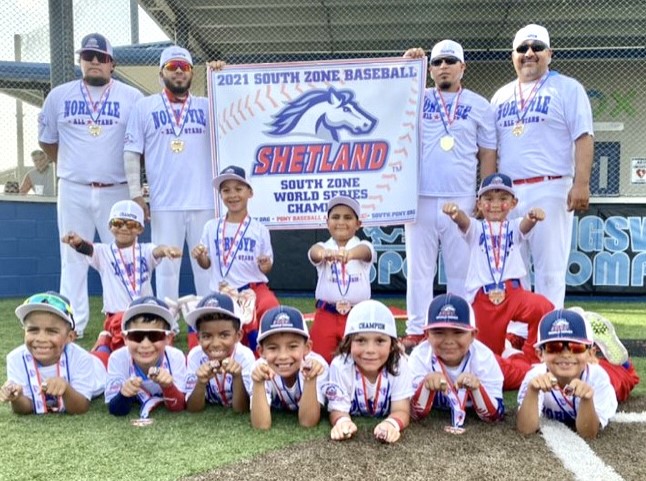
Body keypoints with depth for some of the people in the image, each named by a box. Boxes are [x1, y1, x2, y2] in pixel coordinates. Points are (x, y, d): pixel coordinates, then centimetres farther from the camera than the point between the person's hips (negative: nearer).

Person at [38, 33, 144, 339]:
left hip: (116, 192, -1)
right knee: (73, 257, 5)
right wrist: (70, 165, 12)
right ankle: (73, 324, 14)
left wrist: (126, 168, 3)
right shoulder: (59, 95, 8)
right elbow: (46, 140, 17)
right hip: (73, 191, 2)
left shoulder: (132, 97, 2)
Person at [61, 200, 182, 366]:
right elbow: (87, 249, -18)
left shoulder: (145, 251, 2)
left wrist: (166, 249, -46)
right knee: (100, 359, -14)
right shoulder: (104, 252, 3)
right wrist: (77, 242, -43)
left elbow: (157, 251, -20)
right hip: (115, 319, -1)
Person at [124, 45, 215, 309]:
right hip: (164, 204, -1)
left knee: (208, 264, 6)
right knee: (166, 266, 4)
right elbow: (132, 152, 5)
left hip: (204, 201, 2)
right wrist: (136, 193, -3)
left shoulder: (207, 106, 13)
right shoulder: (144, 107, 9)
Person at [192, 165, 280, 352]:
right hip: (222, 295, 2)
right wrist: (199, 257, -11)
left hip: (255, 290, -1)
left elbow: (266, 268, 6)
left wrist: (265, 266, -17)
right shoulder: (211, 227, 2)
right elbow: (206, 264, 11)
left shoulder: (259, 229, -1)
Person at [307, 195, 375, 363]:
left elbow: (363, 251, -25)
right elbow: (315, 251, -23)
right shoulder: (323, 247, 1)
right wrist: (323, 253, -50)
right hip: (326, 316, 1)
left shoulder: (363, 246, 0)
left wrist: (350, 253, -51)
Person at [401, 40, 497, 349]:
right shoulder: (417, 99, 13)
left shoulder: (479, 105, 10)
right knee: (418, 266, 2)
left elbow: (487, 154, 8)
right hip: (420, 197, 1)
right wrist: (406, 66, -6)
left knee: (461, 268, 3)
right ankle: (416, 331, 8)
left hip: (462, 199, 0)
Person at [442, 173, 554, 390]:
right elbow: (463, 221, -14)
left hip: (513, 292, 0)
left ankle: (528, 358, -10)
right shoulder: (475, 229, 9)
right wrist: (454, 212, -39)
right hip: (482, 299, 0)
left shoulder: (514, 227, 11)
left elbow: (526, 225, -13)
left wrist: (532, 217, -38)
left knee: (543, 307, -29)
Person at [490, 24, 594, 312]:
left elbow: (583, 138, -4)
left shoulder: (567, 89, 4)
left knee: (550, 269, -3)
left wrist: (581, 184, -15)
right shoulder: (501, 96, 18)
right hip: (507, 193, 5)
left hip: (550, 191, -5)